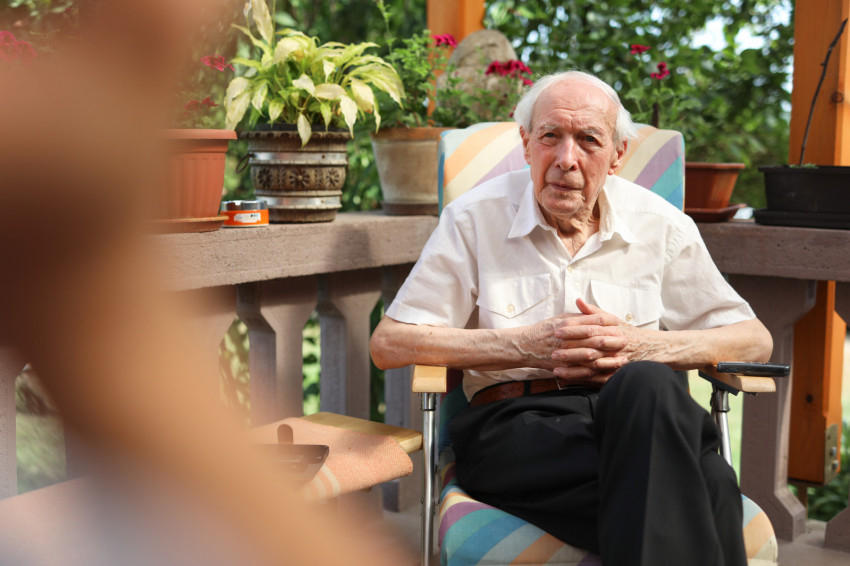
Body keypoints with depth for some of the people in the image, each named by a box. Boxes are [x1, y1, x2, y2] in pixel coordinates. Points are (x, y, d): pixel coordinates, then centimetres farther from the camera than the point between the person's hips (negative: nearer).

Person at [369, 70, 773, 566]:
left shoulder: (662, 226, 14)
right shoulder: (475, 220, 8)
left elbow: (754, 340, 15)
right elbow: (389, 344, 3)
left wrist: (640, 347, -5)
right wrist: (527, 345, -9)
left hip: (638, 413, 4)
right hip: (517, 421, -3)